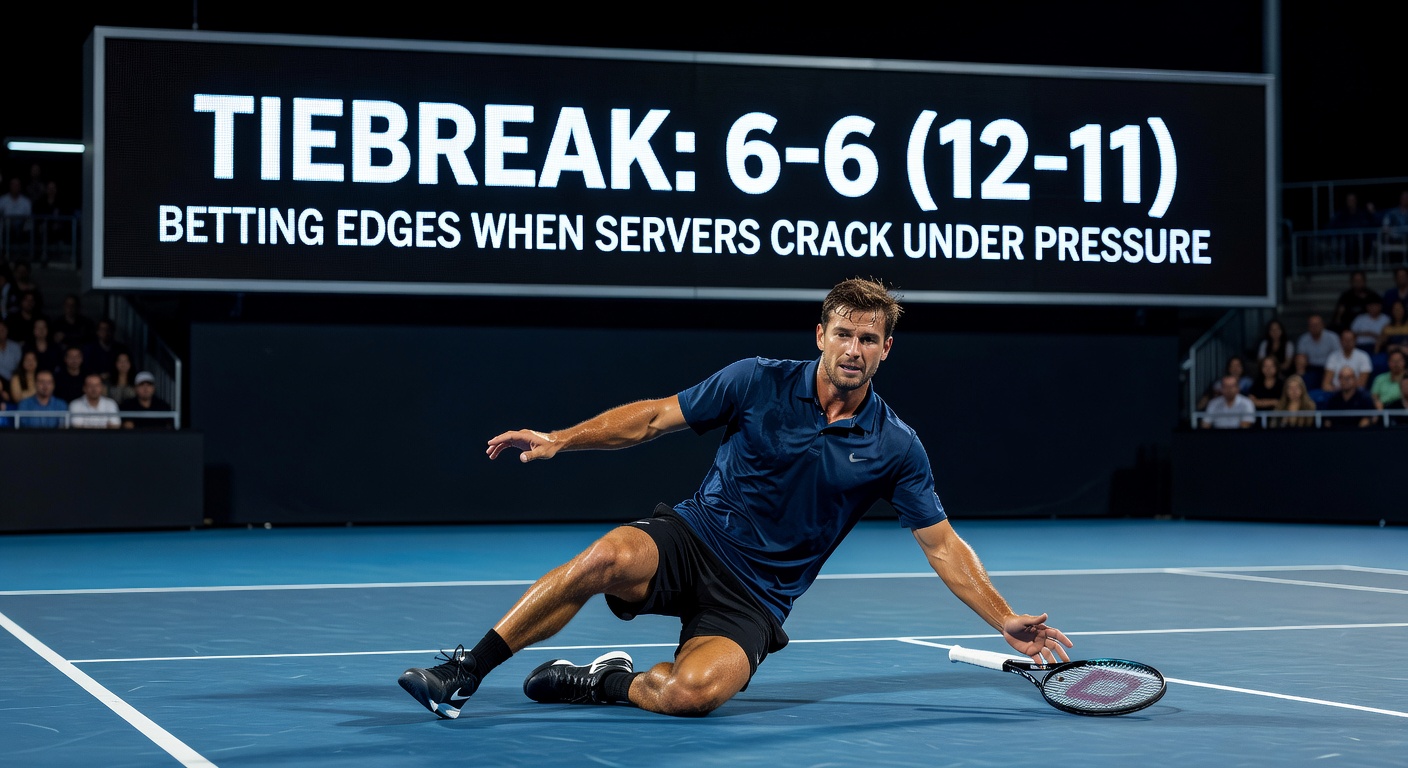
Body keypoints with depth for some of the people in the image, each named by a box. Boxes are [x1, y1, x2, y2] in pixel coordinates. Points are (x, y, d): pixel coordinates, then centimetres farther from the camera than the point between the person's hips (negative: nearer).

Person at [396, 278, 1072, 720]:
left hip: (756, 597, 0)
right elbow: (655, 417, -1)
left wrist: (1007, 621, 1)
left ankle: (606, 683, -2)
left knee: (694, 691, -34)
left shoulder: (894, 446, -1)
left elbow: (943, 545, 5)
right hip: (692, 537, 0)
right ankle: (462, 675, -26)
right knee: (609, 555, -35)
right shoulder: (759, 383, -3)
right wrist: (559, 440, -11)